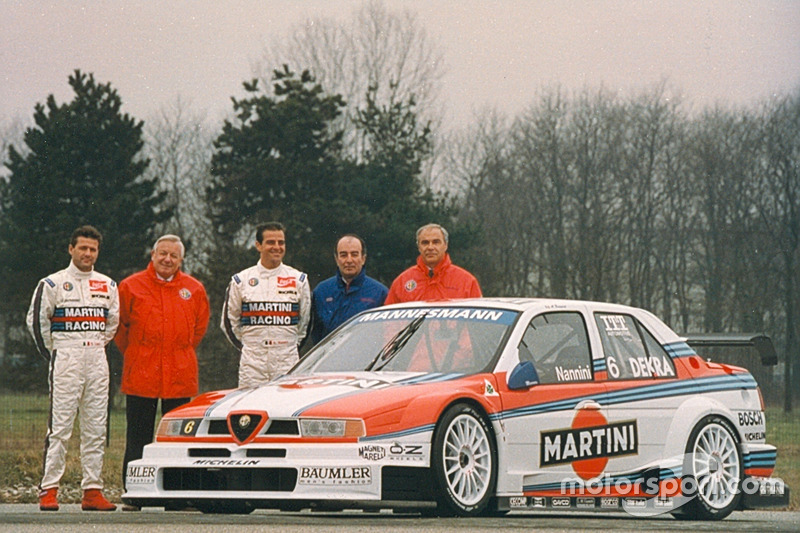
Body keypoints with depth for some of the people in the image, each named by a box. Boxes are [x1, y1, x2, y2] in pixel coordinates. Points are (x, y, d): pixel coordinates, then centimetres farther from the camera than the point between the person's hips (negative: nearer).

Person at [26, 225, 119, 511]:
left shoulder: (108, 286, 12)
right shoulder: (53, 284, -1)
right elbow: (36, 320, 1)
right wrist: (52, 353, 2)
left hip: (97, 360, 5)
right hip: (66, 360, -5)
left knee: (96, 429, 3)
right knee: (60, 427, -9)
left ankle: (92, 490, 6)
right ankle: (49, 490, -8)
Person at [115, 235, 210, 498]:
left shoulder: (194, 289, 9)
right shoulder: (131, 286, 3)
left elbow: (200, 326, 22)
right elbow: (119, 326, 12)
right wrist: (132, 353, 11)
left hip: (180, 375, 2)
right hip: (141, 376, -2)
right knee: (138, 436, 0)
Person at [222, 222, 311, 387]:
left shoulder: (299, 280, 9)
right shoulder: (241, 280, 7)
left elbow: (306, 320, 18)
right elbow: (229, 321, 15)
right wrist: (245, 346, 11)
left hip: (287, 361, 0)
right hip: (252, 363, 0)